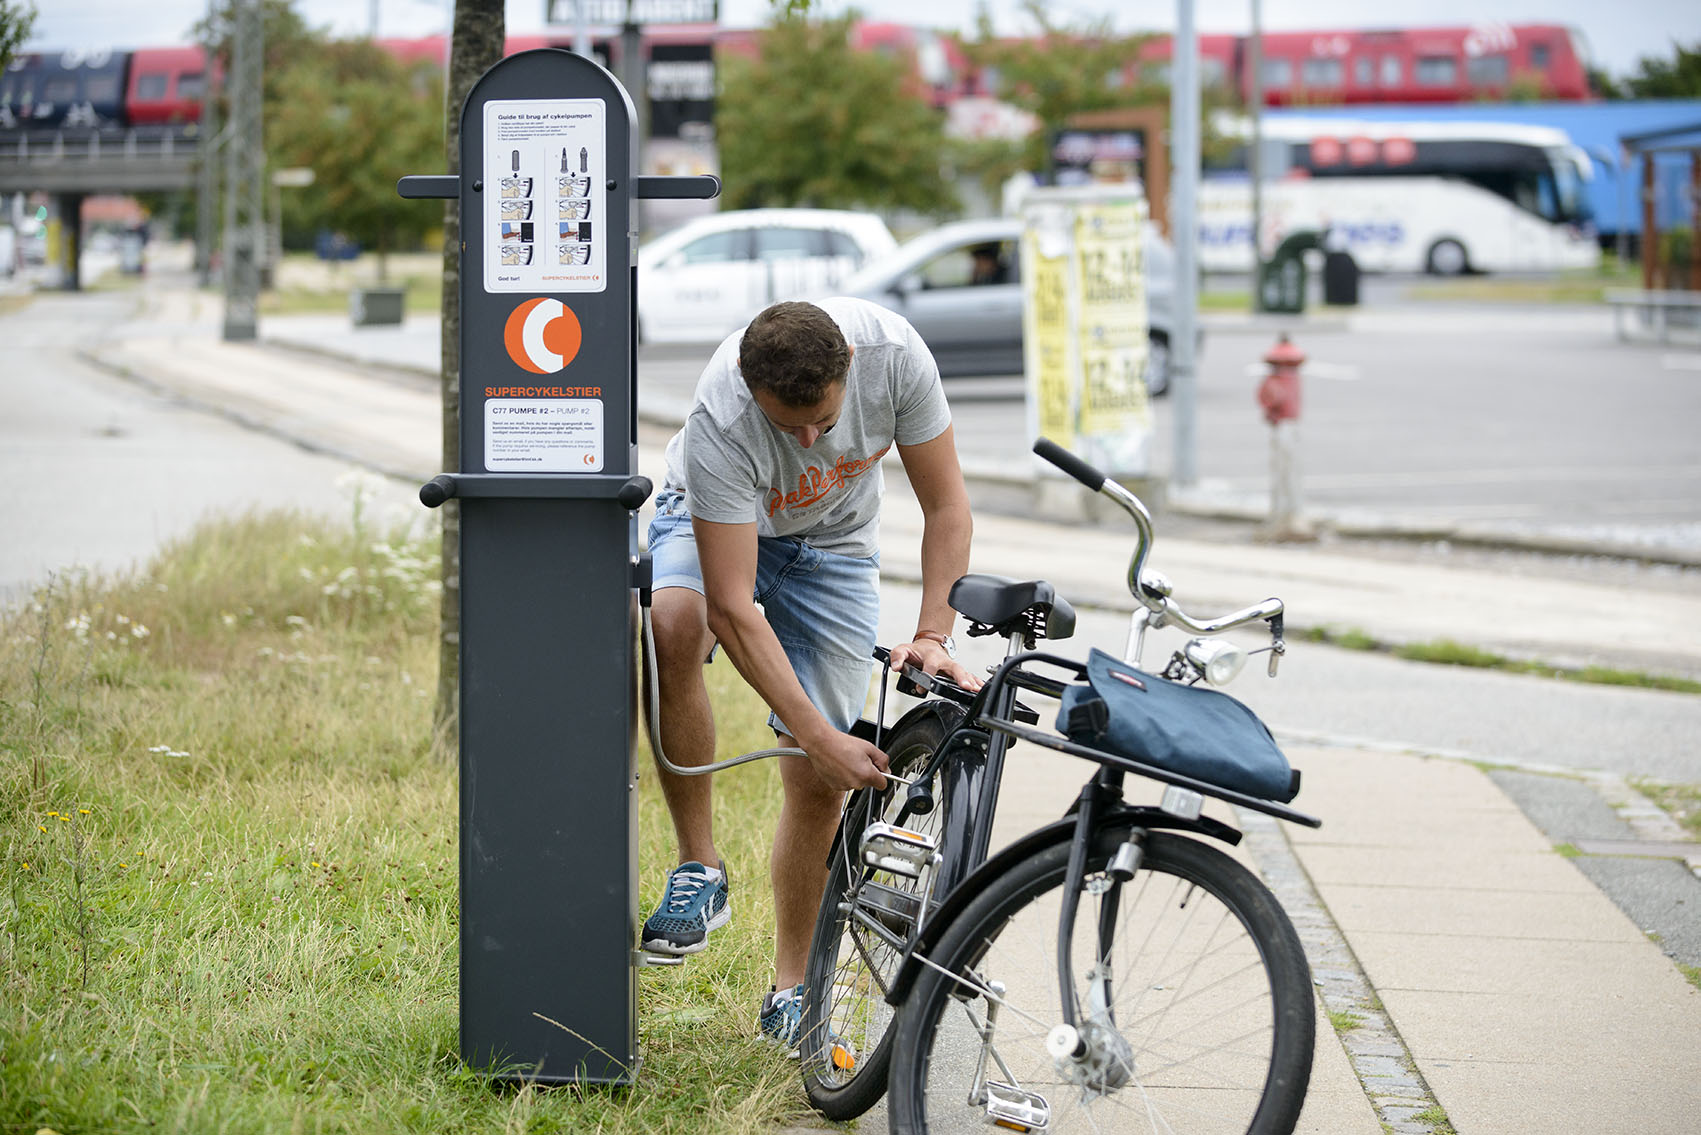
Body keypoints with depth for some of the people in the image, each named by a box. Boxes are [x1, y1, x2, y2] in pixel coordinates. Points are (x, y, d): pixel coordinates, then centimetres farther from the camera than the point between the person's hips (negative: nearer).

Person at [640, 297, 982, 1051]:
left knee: (820, 783, -5)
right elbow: (732, 606, -39)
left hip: (833, 544, 2)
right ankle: (699, 869, -24)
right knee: (673, 624, -38)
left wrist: (933, 635, -31)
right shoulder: (721, 423, -40)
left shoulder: (893, 353, -32)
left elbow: (945, 505, -18)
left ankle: (791, 989, 13)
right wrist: (822, 738, -42)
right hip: (717, 523, -2)